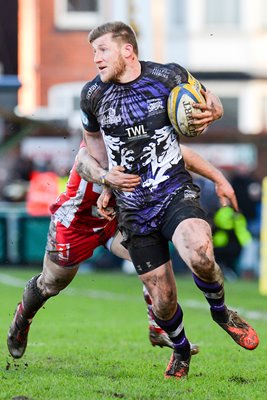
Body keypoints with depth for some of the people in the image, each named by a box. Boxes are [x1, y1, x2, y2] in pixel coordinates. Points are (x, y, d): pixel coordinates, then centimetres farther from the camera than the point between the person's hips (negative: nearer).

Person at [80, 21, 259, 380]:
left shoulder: (168, 77, -5)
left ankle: (220, 310, -1)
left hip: (175, 193, -2)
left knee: (199, 255, -34)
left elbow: (212, 103, 11)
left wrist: (210, 112, -12)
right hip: (133, 209, 2)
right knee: (162, 301, 0)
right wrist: (107, 178, 15)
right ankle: (181, 351, 34)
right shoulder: (93, 94, 1)